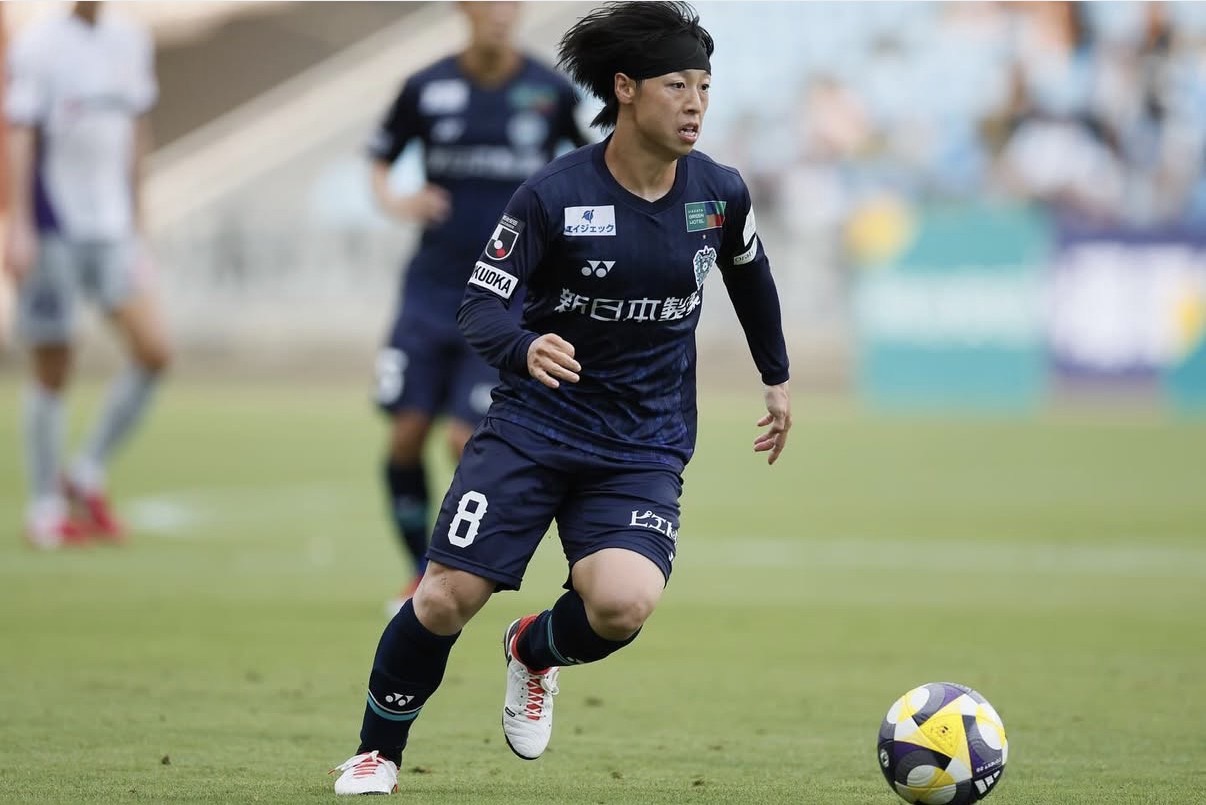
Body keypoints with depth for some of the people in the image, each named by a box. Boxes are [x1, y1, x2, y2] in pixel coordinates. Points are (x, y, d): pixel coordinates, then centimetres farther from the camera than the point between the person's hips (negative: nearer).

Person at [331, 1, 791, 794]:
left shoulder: (720, 193, -3)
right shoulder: (555, 194, -14)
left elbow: (750, 272, 19)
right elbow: (480, 305, -13)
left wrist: (778, 378, 28)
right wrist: (525, 348, -35)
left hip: (645, 446, 2)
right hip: (535, 424, -2)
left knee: (623, 605, -25)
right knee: (445, 600, -9)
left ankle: (535, 651, 13)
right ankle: (377, 754, 18)